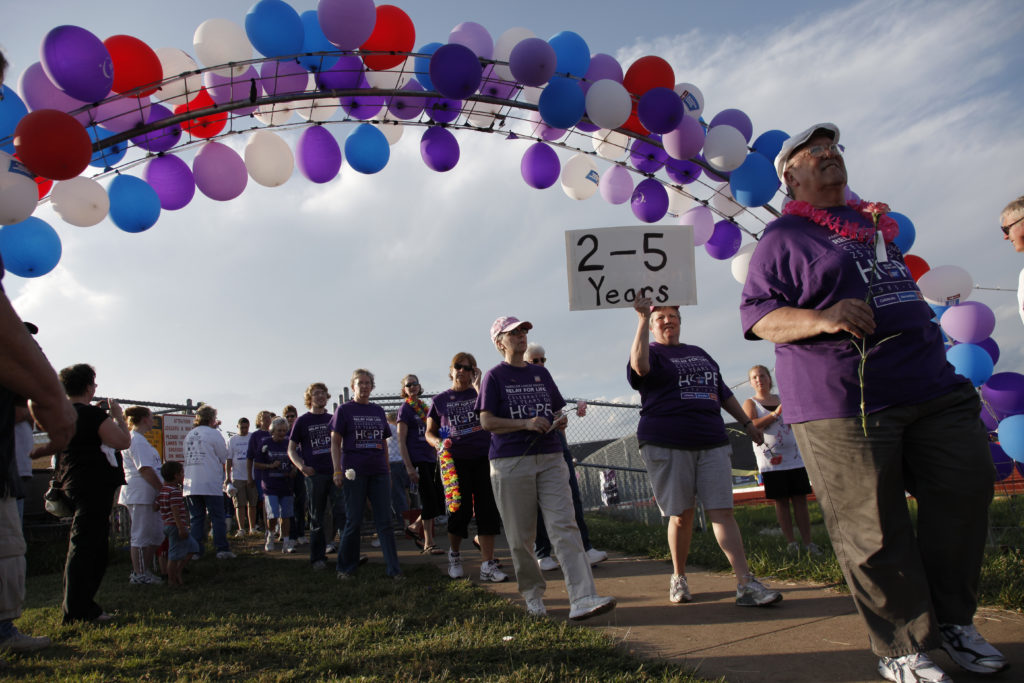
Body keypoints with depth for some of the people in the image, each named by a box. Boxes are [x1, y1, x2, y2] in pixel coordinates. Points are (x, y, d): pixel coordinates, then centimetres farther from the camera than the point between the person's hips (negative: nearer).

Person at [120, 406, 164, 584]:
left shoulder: (139, 439, 20)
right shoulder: (137, 440, -14)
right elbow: (145, 469, -20)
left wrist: (161, 489, 21)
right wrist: (163, 489, -16)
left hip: (149, 495, 11)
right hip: (140, 494, -11)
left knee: (155, 534, 13)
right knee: (141, 535, -4)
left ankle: (146, 571, 20)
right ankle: (138, 574, 3)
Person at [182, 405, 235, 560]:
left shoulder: (189, 435, 13)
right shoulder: (213, 433, -5)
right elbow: (224, 457, -3)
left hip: (191, 485, 5)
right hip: (211, 484, -5)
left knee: (196, 518, 9)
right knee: (217, 518, 0)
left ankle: (196, 551, 7)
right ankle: (222, 549, -2)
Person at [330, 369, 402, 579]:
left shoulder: (378, 410, 15)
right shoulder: (344, 409, 3)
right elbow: (335, 442, 0)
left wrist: (388, 471, 17)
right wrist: (337, 471, -9)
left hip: (378, 472, 4)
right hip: (355, 473, -3)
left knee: (385, 522, 2)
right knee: (353, 521, 2)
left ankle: (393, 569, 5)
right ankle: (346, 568, 17)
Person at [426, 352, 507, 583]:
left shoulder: (479, 393, 9)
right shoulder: (440, 400, 9)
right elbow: (429, 432, 12)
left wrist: (478, 385, -12)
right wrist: (438, 442, -9)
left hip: (483, 458, 1)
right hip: (456, 460, -1)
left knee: (487, 510, -3)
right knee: (460, 510, 1)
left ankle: (487, 565, 1)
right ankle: (454, 554, 26)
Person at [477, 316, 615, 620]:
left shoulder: (541, 373, 17)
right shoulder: (494, 376, 2)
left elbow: (556, 409, 24)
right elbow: (486, 421, -5)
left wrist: (558, 420, -1)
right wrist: (526, 424, -17)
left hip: (550, 458, 4)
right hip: (510, 462, -3)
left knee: (565, 526, -10)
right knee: (521, 535, 5)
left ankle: (582, 598, -15)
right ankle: (532, 593, 24)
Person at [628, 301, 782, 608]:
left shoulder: (699, 353, 23)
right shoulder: (651, 353, 5)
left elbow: (723, 392, 29)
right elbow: (640, 366, -21)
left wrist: (747, 423, 27)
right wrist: (642, 319, -23)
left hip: (712, 443, 4)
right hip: (667, 444, -4)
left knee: (722, 511, -4)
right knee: (681, 515, 0)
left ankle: (746, 584, -7)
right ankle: (678, 578, 18)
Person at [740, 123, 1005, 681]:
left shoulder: (875, 221, 22)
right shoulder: (784, 237, 1)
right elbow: (756, 315, -8)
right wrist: (822, 319, -24)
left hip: (931, 387, 7)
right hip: (843, 404, -7)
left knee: (966, 492, 6)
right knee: (873, 530, -3)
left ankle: (952, 619, 25)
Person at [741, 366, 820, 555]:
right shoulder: (750, 403, 5)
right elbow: (751, 425, -13)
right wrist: (775, 414, -19)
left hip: (794, 457, 3)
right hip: (771, 461, -3)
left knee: (800, 499, 1)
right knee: (781, 501, -1)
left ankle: (808, 542, 6)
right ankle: (791, 543, 6)